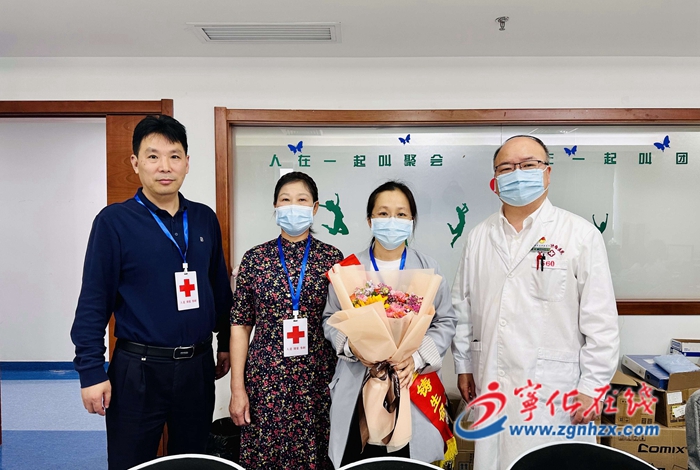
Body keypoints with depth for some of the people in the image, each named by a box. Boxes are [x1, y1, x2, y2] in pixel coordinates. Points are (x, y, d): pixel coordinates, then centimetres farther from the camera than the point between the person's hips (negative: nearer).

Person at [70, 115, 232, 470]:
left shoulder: (205, 219, 4)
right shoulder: (114, 221, -8)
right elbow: (93, 302, -8)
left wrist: (225, 343, 12)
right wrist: (91, 372, -10)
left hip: (198, 366, 4)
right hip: (138, 369, -4)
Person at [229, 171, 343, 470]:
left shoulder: (332, 259, 0)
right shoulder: (254, 258, 0)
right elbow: (240, 326, 2)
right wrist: (237, 388, -2)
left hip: (318, 381, 0)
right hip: (266, 380, 0)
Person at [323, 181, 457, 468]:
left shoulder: (428, 269, 3)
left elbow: (446, 322, 3)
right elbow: (330, 319, 7)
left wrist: (417, 358, -12)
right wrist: (350, 343, -13)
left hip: (413, 391, 0)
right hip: (358, 391, 0)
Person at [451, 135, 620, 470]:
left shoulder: (580, 234, -5)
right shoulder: (479, 236, 6)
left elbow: (600, 321, -6)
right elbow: (463, 307, 10)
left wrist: (591, 387, -6)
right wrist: (463, 365, 11)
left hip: (554, 389, -3)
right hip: (490, 384, 4)